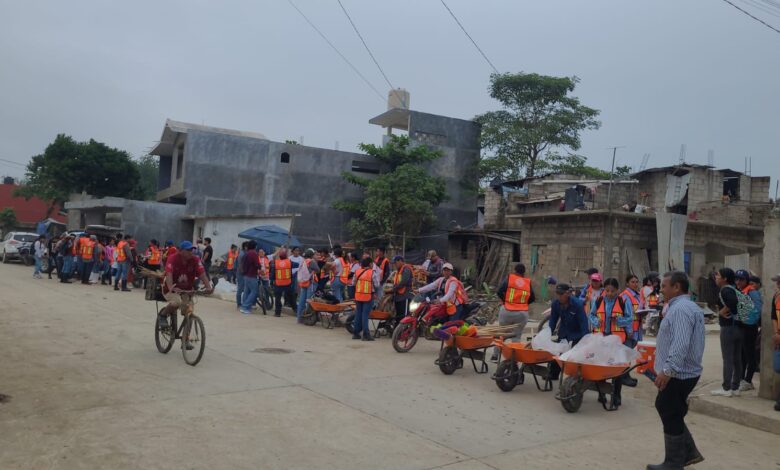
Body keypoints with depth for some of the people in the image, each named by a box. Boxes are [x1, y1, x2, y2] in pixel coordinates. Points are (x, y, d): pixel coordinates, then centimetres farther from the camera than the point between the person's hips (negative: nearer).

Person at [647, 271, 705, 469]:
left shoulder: (680, 309, -20)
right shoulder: (689, 306, 15)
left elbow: (680, 344, -30)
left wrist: (667, 370, -32)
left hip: (677, 374, -11)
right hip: (686, 371, 11)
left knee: (671, 417, 1)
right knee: (664, 408, 20)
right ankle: (689, 452, 28)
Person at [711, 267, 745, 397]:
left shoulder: (725, 290, -12)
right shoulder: (734, 289, 13)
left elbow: (733, 303, -29)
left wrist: (722, 311, -17)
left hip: (728, 327, -8)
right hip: (739, 327, 9)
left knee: (728, 359, -4)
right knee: (737, 359, 11)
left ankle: (726, 389, 0)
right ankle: (735, 388, 17)